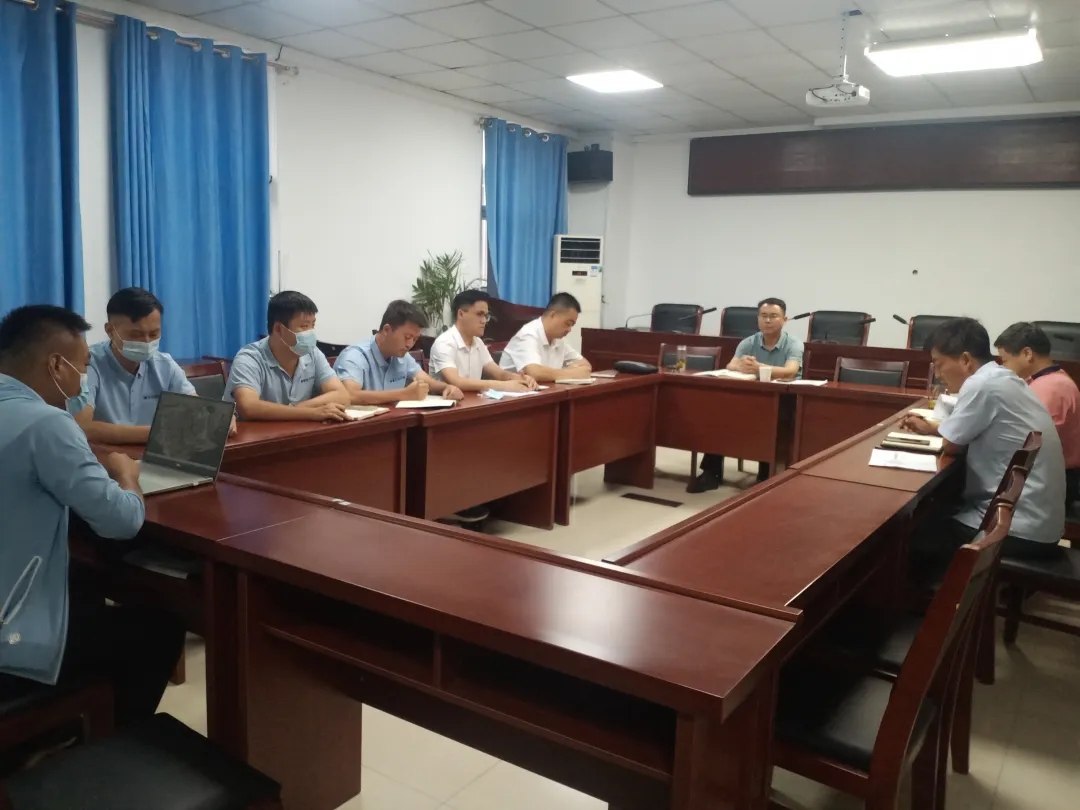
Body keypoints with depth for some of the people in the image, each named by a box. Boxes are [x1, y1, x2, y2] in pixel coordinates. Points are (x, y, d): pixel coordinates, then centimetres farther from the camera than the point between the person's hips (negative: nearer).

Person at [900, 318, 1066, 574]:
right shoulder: (1002, 379, 8)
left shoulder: (981, 384, -20)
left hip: (1020, 529, -9)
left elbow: (951, 446, -9)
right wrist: (931, 428, 14)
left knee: (913, 536, -1)